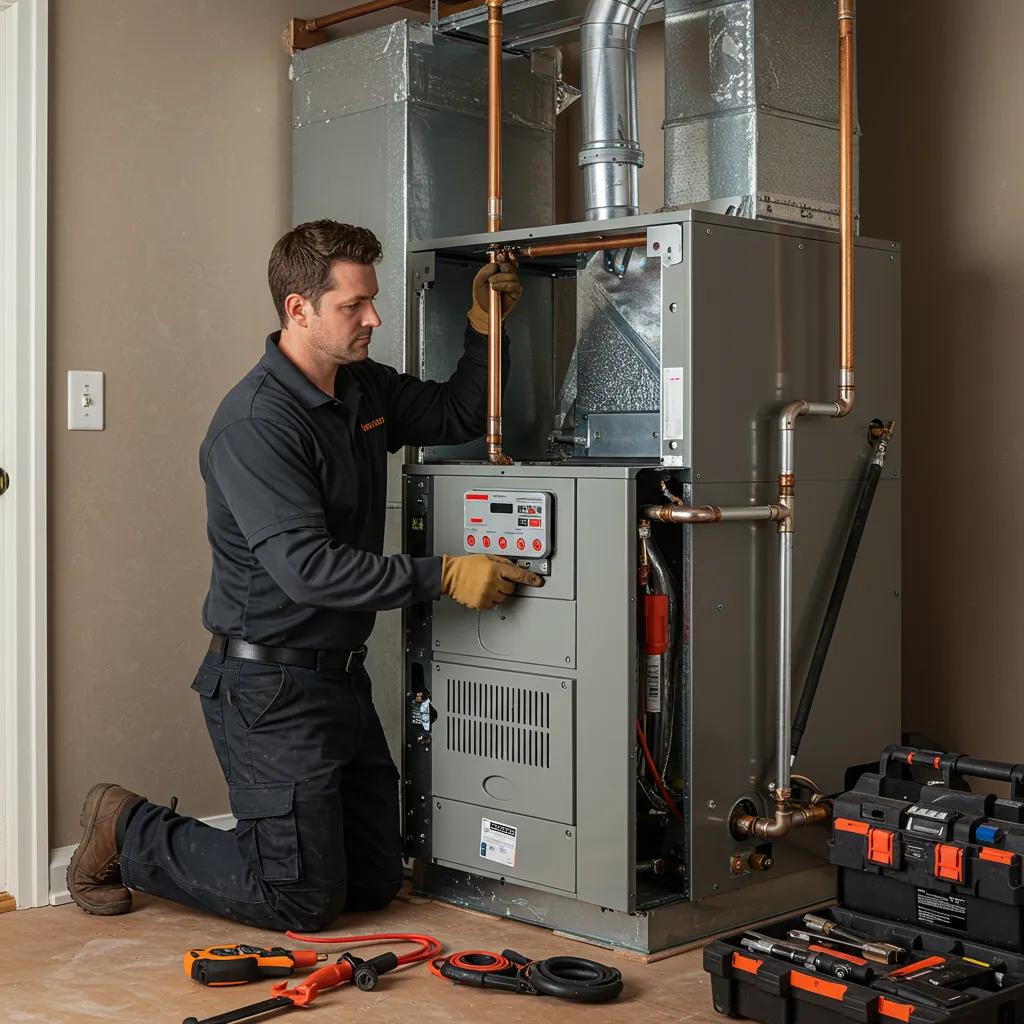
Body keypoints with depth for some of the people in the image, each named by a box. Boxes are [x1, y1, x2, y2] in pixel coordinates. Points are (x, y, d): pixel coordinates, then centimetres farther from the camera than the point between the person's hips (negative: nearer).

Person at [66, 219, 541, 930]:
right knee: (307, 898, -3)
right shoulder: (255, 424, -20)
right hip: (272, 684, -9)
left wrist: (485, 327, 5)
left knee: (376, 883, 14)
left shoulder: (363, 387, 8)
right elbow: (308, 568, -27)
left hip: (341, 675, 9)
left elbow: (459, 416, 21)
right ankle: (128, 833, 15)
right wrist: (443, 576, -27)